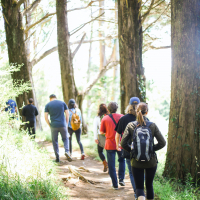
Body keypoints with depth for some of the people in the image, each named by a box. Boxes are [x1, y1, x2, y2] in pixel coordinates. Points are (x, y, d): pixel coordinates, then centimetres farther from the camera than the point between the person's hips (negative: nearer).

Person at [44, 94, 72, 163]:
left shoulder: (48, 105, 4)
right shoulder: (62, 103, 7)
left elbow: (46, 117, -2)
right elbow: (67, 114, 3)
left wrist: (50, 125, 7)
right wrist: (66, 124, 9)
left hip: (54, 126, 0)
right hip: (62, 125, 1)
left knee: (54, 141, 11)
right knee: (65, 139, 17)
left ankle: (57, 158, 10)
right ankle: (67, 151, -7)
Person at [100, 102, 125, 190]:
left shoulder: (105, 119, -3)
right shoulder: (121, 117, -1)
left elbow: (101, 132, 1)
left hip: (110, 144, -1)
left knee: (111, 165, 7)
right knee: (122, 160, 23)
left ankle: (115, 184, 8)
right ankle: (121, 179, 12)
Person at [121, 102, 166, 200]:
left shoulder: (130, 125, -7)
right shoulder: (152, 125, -7)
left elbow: (123, 143, -11)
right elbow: (162, 143, -9)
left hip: (136, 162, -1)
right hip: (151, 162, 1)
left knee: (139, 187, 6)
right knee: (149, 185, 20)